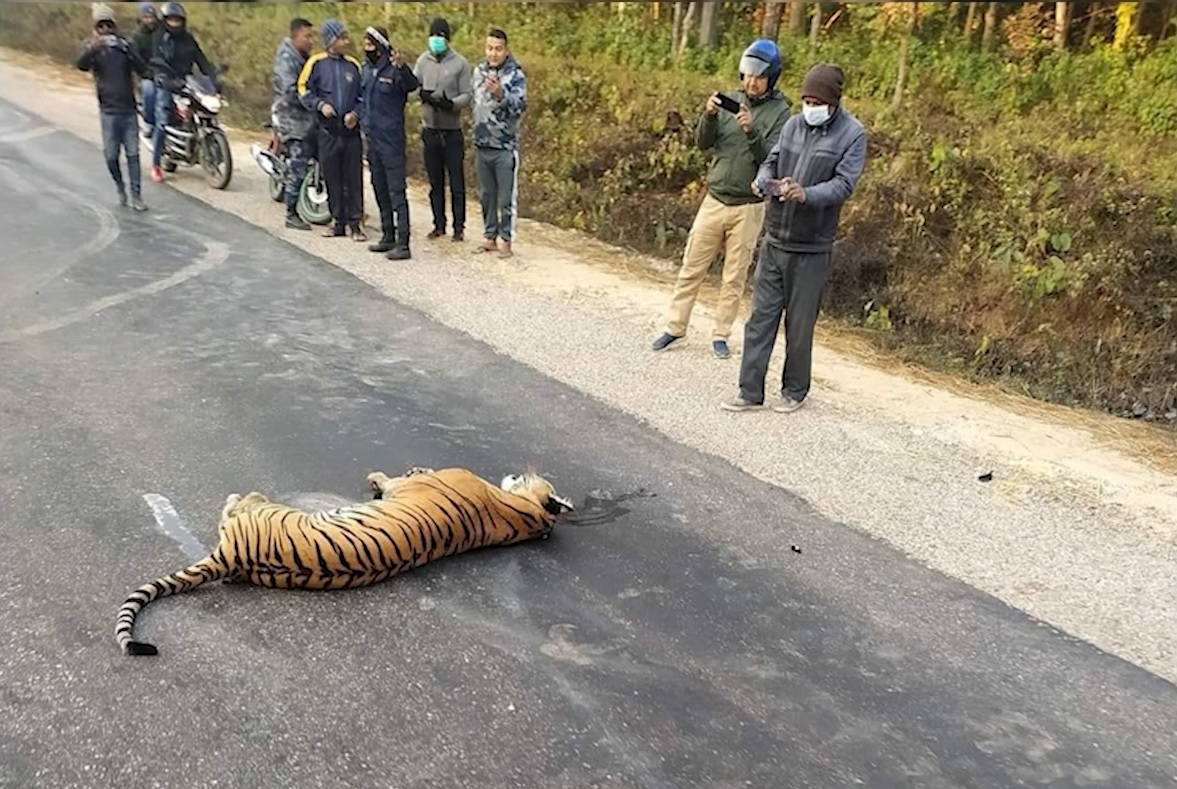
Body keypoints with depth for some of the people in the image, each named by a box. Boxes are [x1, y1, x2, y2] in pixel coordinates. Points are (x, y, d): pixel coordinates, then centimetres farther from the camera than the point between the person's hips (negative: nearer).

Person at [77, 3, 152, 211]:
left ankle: (136, 196, 2)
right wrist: (92, 49, -41)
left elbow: (143, 70, -7)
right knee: (111, 155, 1)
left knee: (133, 154, -2)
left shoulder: (125, 45, 6)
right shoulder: (93, 48, 1)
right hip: (108, 110, -1)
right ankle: (120, 188, 24)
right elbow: (82, 65, -20)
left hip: (129, 109, 1)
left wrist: (127, 52, -23)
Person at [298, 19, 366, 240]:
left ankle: (355, 222, 7)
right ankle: (339, 220, 17)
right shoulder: (316, 62, -1)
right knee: (332, 178, 6)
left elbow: (363, 96, 10)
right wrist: (320, 105, -12)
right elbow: (304, 90, 4)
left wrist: (356, 113, -7)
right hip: (327, 131, 0)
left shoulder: (353, 64, 5)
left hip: (351, 130, 1)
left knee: (354, 178, -1)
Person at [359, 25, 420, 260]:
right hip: (372, 139, 8)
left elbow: (412, 85, -34)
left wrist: (401, 67, -50)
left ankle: (402, 243, -5)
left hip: (391, 140, -8)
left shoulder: (393, 69, -13)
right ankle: (388, 236, 27)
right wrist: (363, 119, 12)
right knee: (380, 190, 15)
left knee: (397, 192, -7)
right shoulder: (367, 69, 10)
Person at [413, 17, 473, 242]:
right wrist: (423, 94, -17)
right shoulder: (423, 61, 6)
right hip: (430, 130, 3)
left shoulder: (460, 63, -4)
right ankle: (439, 224, 19)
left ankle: (459, 227, 8)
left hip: (452, 131, -3)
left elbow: (468, 95, -7)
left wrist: (451, 103, -24)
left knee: (456, 183, 0)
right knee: (435, 182, 10)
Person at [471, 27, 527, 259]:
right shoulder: (479, 70, 8)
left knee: (506, 198, -1)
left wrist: (501, 94, -37)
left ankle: (507, 240, 9)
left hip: (505, 147, -5)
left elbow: (520, 106, -21)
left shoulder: (515, 74, -9)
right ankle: (490, 237, 23)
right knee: (486, 195, 12)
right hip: (481, 145, 6)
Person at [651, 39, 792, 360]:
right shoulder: (730, 100, 4)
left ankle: (720, 335, 18)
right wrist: (709, 115, -20)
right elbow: (703, 142, -1)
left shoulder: (780, 111, -4)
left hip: (748, 207, -3)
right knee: (691, 269, 7)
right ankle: (675, 327, 19)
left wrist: (752, 131, -29)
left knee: (734, 278, 6)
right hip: (714, 200, 3)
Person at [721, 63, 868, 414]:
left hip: (811, 248, -4)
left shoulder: (852, 134, -6)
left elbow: (844, 184, -14)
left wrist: (807, 194, -32)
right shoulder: (793, 124, 8)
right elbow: (771, 162, 10)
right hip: (774, 240, 4)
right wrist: (763, 181, -14)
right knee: (761, 315, 5)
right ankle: (750, 391, 11)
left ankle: (795, 390, 23)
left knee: (800, 323, 6)